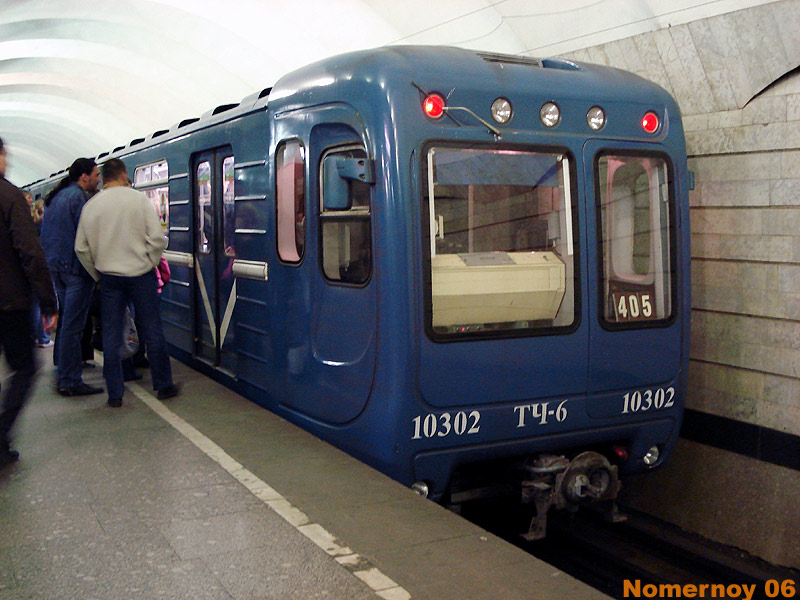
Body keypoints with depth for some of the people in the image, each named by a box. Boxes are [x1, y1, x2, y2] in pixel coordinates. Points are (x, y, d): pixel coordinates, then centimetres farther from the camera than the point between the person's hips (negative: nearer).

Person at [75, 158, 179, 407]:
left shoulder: (91, 206, 2)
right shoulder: (139, 199, -6)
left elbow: (81, 248, 5)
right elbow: (157, 238, -11)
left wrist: (97, 275, 15)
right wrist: (150, 264, 4)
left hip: (109, 277, 2)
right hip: (140, 274, -2)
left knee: (111, 337, 7)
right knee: (152, 331, 8)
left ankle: (114, 394, 11)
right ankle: (163, 386, 16)